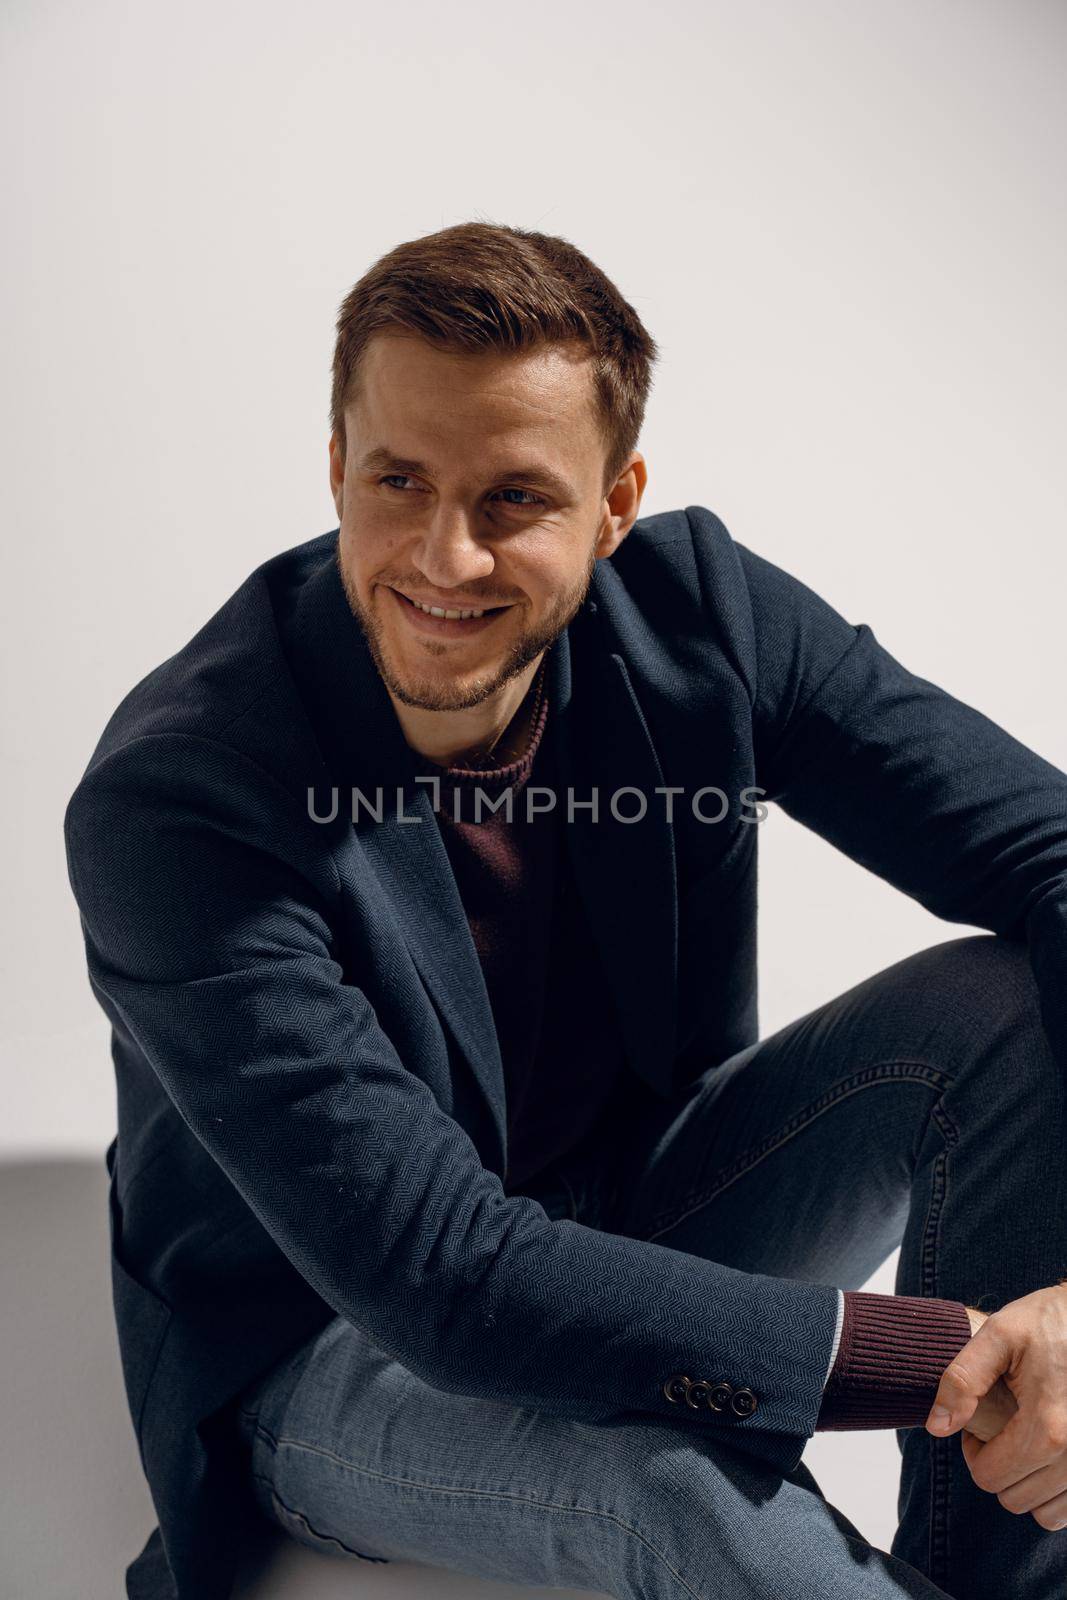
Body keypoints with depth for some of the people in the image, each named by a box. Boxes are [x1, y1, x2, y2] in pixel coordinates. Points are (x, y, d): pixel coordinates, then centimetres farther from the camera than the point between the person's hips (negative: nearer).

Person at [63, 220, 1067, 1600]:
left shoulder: (698, 609, -14)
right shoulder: (170, 801, -28)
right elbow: (443, 1276, -32)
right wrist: (948, 1356, -33)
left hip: (637, 1209, 5)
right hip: (335, 1350, -4)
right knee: (695, 1486, -36)